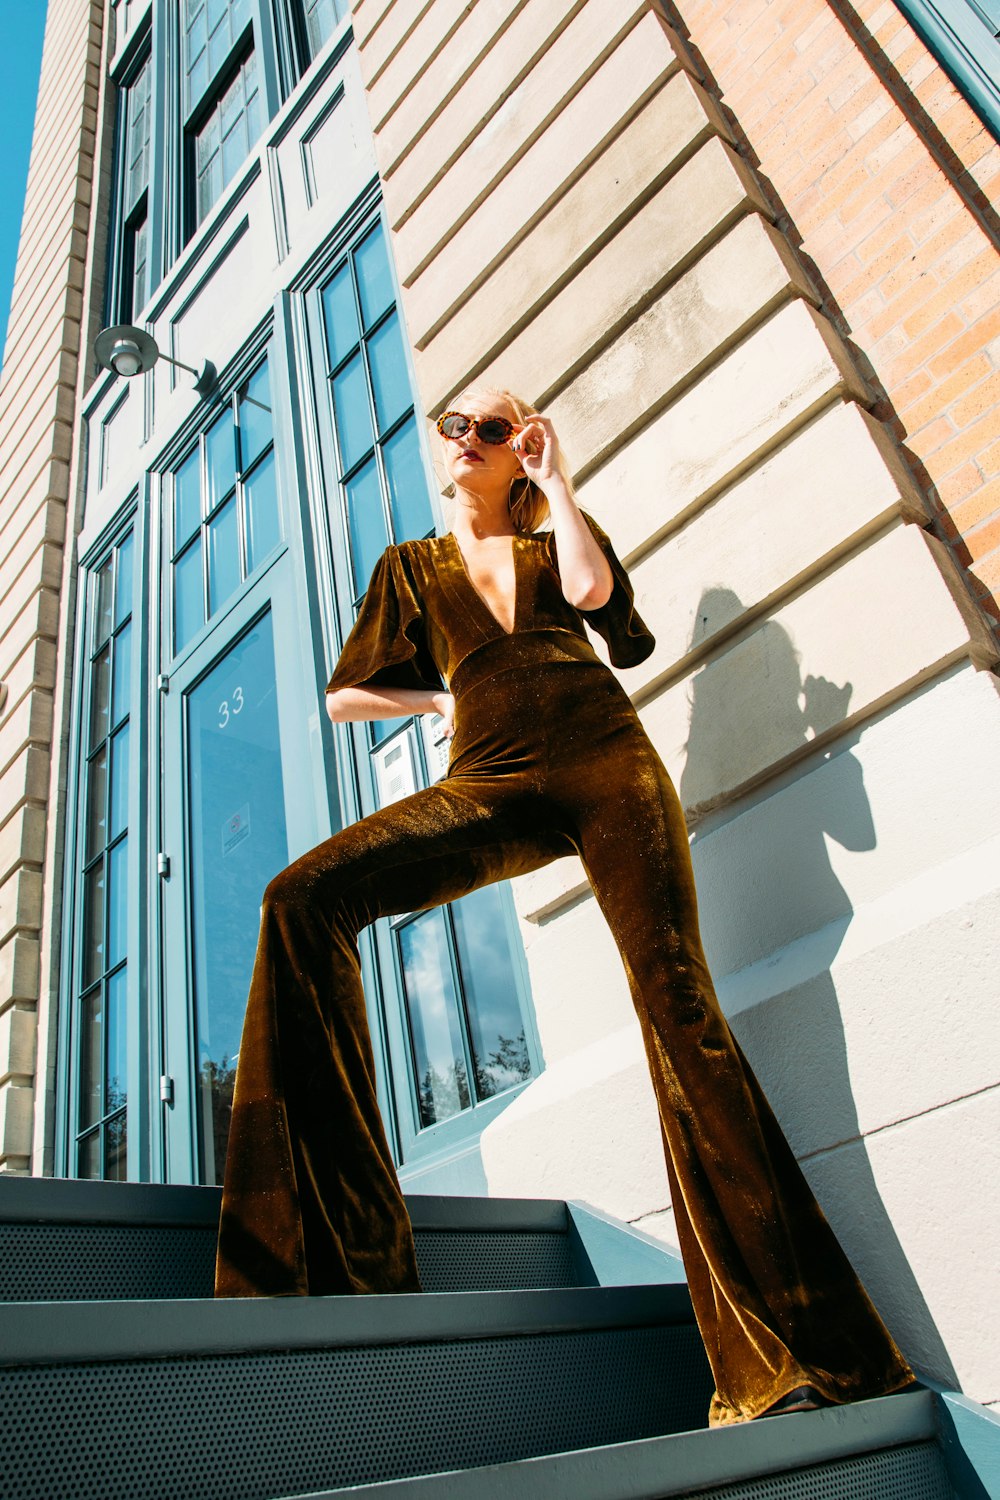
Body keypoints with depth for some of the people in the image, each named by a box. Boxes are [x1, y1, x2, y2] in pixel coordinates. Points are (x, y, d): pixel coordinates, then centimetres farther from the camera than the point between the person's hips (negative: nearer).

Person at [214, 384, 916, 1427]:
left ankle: (791, 1349, -8)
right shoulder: (410, 565, 26)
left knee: (677, 1006, -14)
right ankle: (332, 1253, -22)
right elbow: (345, 696, 22)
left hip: (609, 764, 0)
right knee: (304, 895, -24)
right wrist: (447, 698, 13)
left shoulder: (559, 540, 24)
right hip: (491, 785, 1)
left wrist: (557, 481, 11)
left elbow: (594, 592, -2)